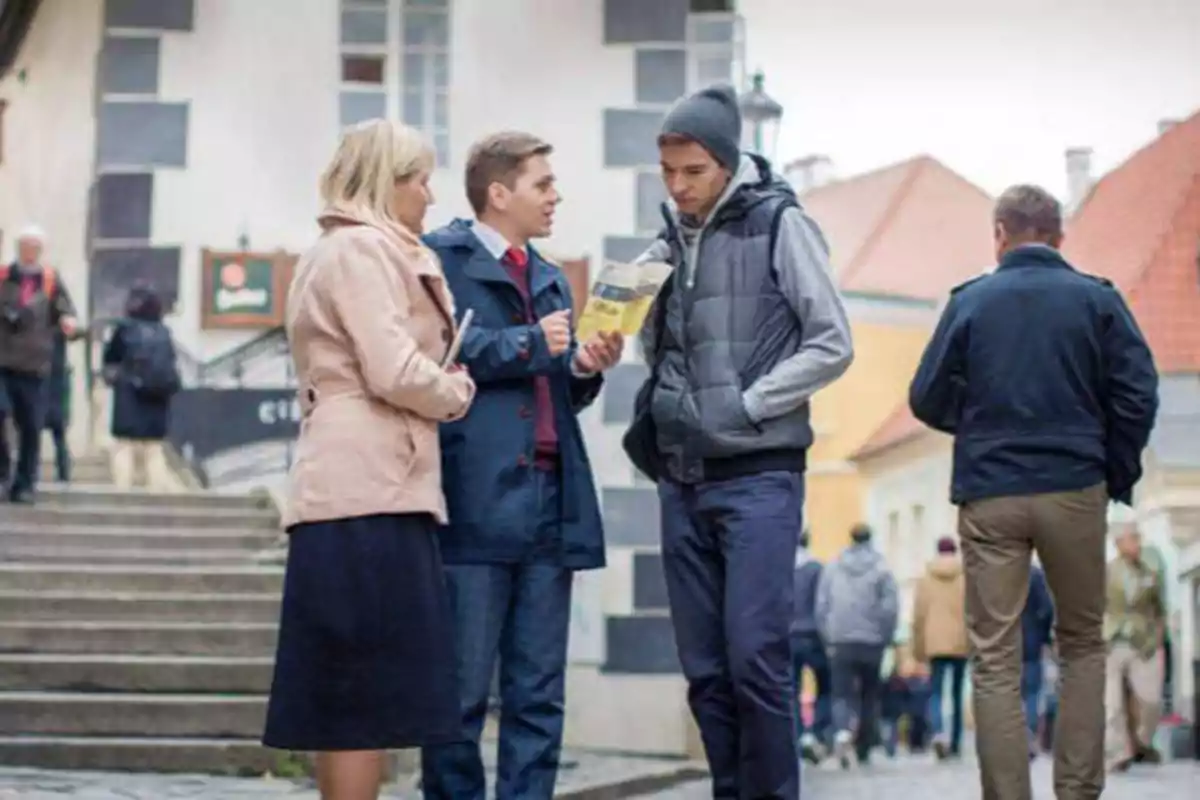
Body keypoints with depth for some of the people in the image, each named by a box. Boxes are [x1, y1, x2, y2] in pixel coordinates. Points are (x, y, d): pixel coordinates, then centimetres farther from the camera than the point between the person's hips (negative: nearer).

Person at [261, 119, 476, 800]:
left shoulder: (359, 250, 23)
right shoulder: (363, 249, -8)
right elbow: (396, 373, -16)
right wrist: (457, 392, 0)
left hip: (368, 487, 10)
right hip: (372, 490, -10)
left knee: (354, 697, 10)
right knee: (370, 693, -8)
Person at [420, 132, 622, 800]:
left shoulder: (552, 280, 23)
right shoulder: (440, 259, 0)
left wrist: (585, 368, 4)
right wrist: (528, 343, -9)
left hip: (552, 502, 7)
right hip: (476, 500, -7)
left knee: (539, 698, 7)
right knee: (461, 693, -3)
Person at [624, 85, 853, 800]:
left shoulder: (779, 225, -3)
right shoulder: (668, 244, 12)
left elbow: (831, 346, -6)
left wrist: (746, 405, -11)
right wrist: (664, 405, -1)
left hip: (758, 475, -6)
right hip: (683, 479, 6)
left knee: (756, 658, -10)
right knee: (706, 671, 7)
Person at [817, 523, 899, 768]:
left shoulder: (832, 568, 4)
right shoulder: (882, 569, -2)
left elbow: (821, 606, 3)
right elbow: (890, 608, -7)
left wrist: (827, 638, 10)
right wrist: (886, 639, 4)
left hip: (840, 644, 1)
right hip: (871, 643, 0)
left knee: (842, 693, 0)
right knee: (869, 696, 13)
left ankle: (842, 731, -29)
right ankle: (864, 750, 17)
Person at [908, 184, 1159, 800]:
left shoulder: (969, 301, 1)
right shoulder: (1097, 299, 1)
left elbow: (927, 400, 2)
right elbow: (1138, 392, -4)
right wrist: (1118, 474, 9)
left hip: (989, 495, 0)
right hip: (1075, 492, 1)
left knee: (995, 660, 3)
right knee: (1082, 645, 16)